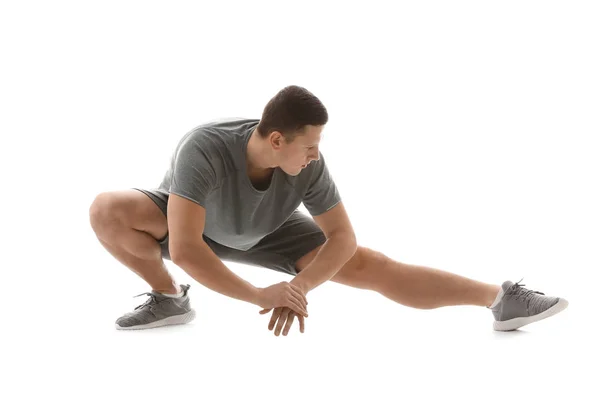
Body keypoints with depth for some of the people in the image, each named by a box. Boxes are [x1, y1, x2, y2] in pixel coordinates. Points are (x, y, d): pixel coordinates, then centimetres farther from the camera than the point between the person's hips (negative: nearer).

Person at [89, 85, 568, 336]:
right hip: (191, 228, -1)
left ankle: (499, 296, -12)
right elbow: (183, 249, -50)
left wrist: (298, 287, -38)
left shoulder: (309, 165, -34)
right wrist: (258, 295, -46)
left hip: (266, 230, 2)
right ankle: (169, 299, -9)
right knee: (108, 210, -33)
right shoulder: (203, 148, -47)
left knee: (370, 265, -14)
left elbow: (343, 237, -22)